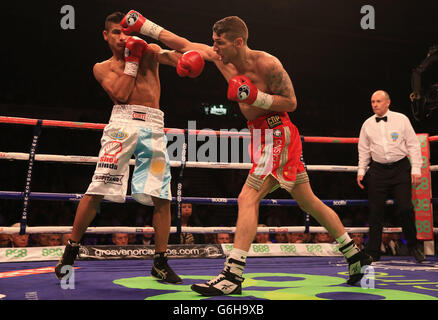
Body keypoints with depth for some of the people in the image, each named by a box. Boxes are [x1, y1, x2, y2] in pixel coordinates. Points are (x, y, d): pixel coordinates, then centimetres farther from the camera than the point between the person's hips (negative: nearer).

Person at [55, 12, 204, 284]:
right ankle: (71, 250, 3)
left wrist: (185, 59, -24)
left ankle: (160, 262, 7)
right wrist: (131, 60, 1)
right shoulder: (102, 68, 16)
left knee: (162, 196, -4)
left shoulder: (148, 51, 20)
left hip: (153, 126, 2)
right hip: (123, 121, -1)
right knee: (97, 190, -12)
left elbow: (170, 55, -1)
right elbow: (120, 94, -1)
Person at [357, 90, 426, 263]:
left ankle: (413, 245, 15)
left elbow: (413, 144, 3)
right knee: (376, 212, 0)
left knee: (405, 208, -9)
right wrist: (361, 171, 7)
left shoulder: (401, 119, 2)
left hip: (400, 168, -2)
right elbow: (363, 150, 15)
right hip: (378, 170, 2)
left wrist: (416, 169, -3)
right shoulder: (367, 124, 8)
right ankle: (372, 252, 8)